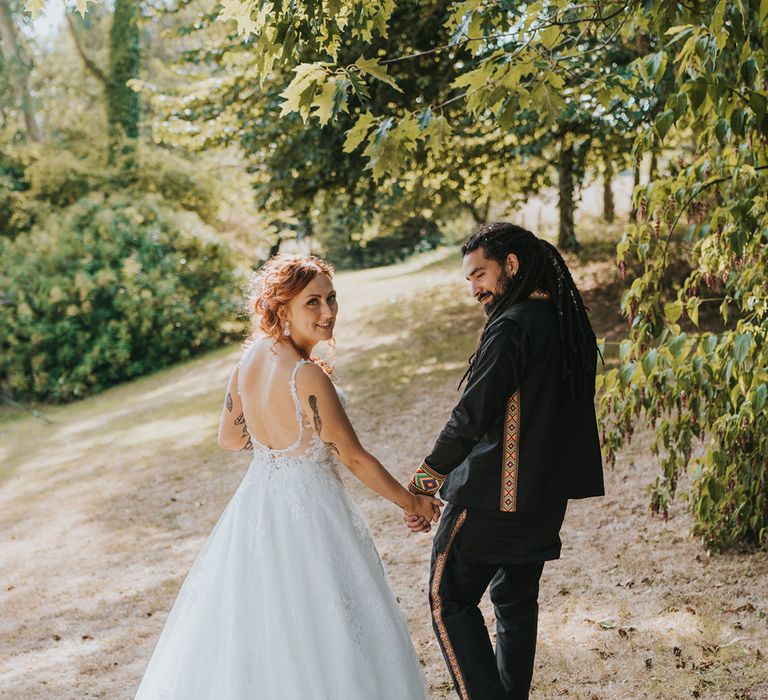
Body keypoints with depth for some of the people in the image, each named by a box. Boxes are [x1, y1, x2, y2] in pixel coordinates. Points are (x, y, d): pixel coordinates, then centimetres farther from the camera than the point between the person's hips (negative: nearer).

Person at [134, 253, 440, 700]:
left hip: (256, 505, 8)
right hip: (308, 511, -8)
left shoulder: (252, 357, -3)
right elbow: (354, 458, -16)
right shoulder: (309, 377, -24)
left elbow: (230, 438, 8)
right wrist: (412, 502, -3)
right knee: (317, 642, 7)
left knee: (251, 631, 22)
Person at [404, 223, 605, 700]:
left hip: (494, 497, -8)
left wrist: (423, 484, -10)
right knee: (517, 601, 20)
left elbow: (471, 417, -19)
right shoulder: (571, 322, 7)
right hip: (547, 498, 8)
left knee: (450, 600, 3)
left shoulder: (514, 326, -19)